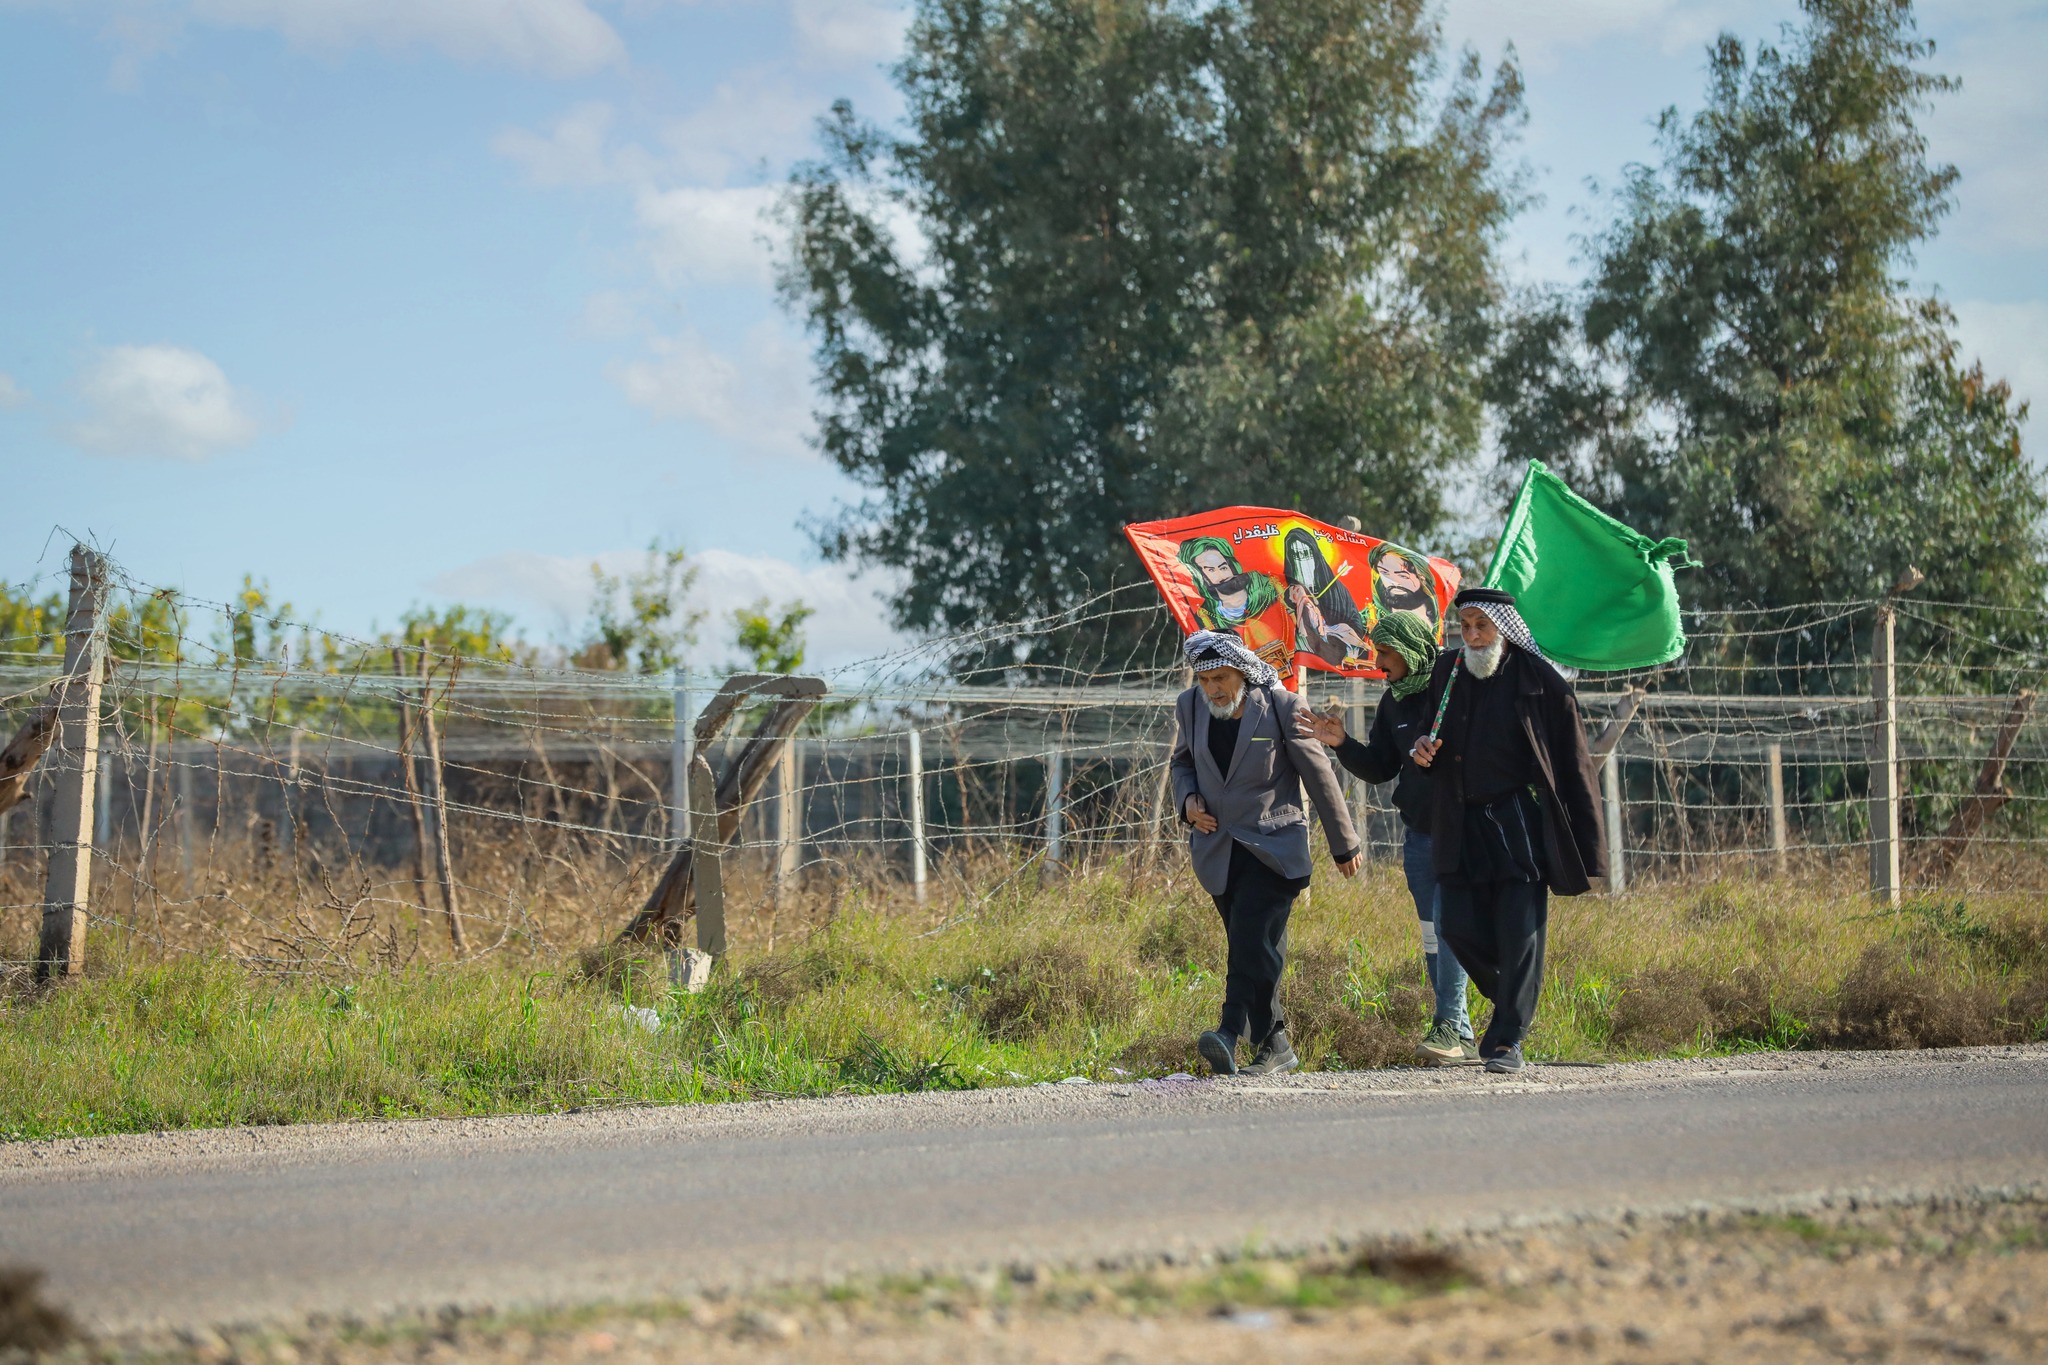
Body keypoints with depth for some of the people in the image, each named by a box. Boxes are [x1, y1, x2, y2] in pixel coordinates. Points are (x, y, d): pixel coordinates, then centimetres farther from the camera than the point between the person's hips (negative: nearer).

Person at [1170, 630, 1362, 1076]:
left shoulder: (1281, 707, -9)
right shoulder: (1191, 706, 4)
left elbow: (1319, 776, -1)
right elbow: (1182, 761, 22)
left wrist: (1344, 844, 5)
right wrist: (1188, 799, -1)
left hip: (1272, 845, -5)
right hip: (1218, 849, 5)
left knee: (1252, 938, -20)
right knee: (1251, 948, 6)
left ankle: (1232, 1033, -30)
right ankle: (1273, 1044, 11)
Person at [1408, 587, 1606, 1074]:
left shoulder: (1538, 679, -3)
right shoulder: (1448, 673, 10)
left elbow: (1573, 764, -2)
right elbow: (1437, 737, 27)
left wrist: (1587, 847, -5)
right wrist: (1423, 750, 0)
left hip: (1520, 820, -4)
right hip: (1463, 825, 5)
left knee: (1519, 933, -8)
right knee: (1461, 929, 0)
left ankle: (1508, 1038, -3)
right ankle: (1515, 1002, 26)